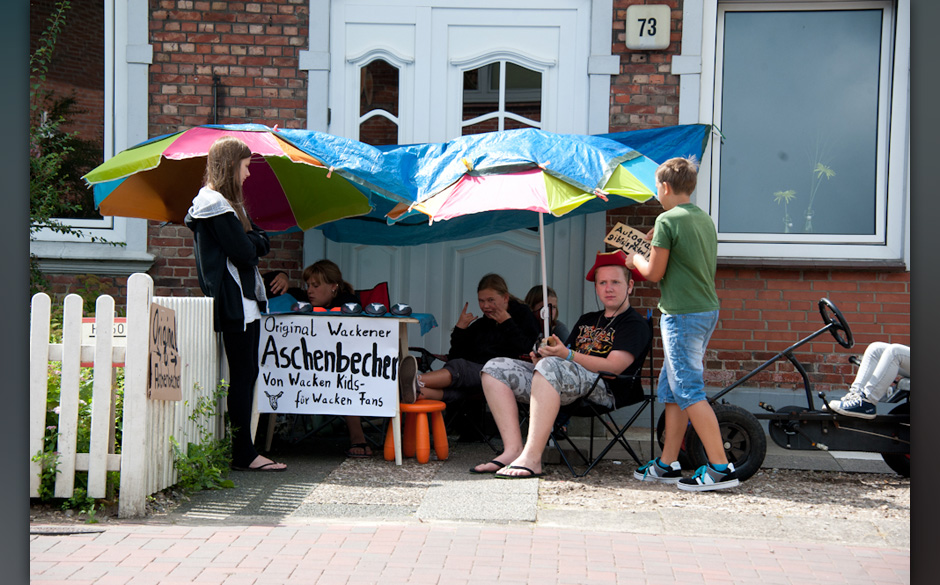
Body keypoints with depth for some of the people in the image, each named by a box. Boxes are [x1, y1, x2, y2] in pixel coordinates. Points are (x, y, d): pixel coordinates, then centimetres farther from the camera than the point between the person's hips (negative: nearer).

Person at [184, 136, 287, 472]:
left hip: (245, 301, 10)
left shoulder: (228, 203, 22)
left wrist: (250, 241, -4)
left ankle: (243, 452, 11)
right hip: (234, 303, -10)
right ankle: (243, 454, -3)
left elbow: (262, 243, 16)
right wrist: (251, 242, 2)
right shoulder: (215, 204, -11)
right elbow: (244, 251, -18)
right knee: (243, 377, -7)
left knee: (245, 375, 8)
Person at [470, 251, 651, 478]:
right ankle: (513, 450, -22)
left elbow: (614, 366, -10)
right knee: (496, 368, -6)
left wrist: (567, 354, -18)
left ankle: (531, 458, -44)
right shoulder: (587, 320, 30)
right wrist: (544, 355, 2)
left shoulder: (636, 324, 5)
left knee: (552, 366, -39)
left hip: (602, 388, -8)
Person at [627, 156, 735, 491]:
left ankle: (720, 468, -9)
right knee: (671, 390, 14)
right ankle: (667, 464, 18)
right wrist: (656, 244, 23)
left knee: (689, 391, -7)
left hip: (682, 315, -9)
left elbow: (654, 273, -11)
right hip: (707, 310, 9)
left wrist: (634, 259, 8)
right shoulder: (705, 220, 14)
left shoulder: (668, 220, -12)